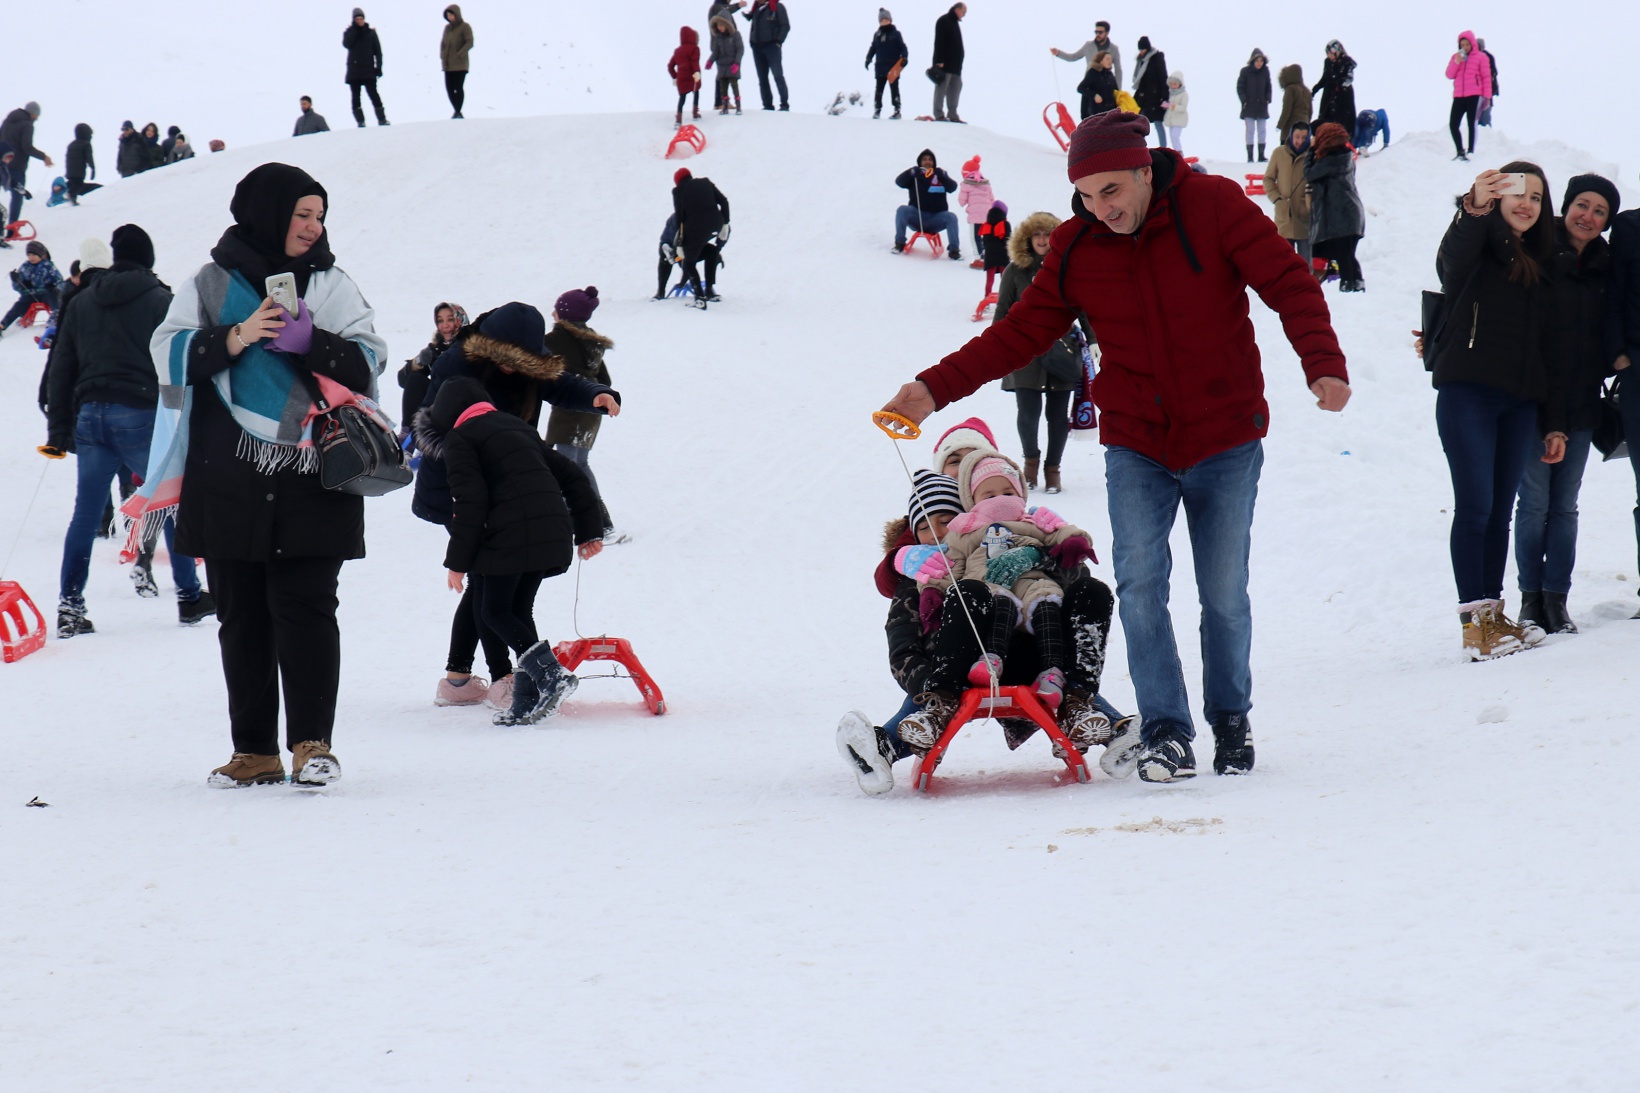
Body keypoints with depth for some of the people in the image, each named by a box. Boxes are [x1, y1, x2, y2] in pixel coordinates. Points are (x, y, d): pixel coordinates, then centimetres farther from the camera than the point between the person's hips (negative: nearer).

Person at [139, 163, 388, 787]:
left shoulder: (331, 285, 11)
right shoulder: (211, 284, 10)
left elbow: (369, 361, 3)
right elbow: (169, 354, 2)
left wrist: (311, 342, -14)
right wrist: (234, 339, -13)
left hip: (311, 481, -1)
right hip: (230, 484, 1)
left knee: (303, 606, -10)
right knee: (241, 616, 4)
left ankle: (312, 740, -7)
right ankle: (254, 751, 8)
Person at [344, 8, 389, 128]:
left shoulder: (370, 32, 7)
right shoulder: (350, 32, 8)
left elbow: (377, 51, 6)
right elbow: (346, 44, -13)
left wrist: (378, 67, -4)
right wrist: (355, 29, -11)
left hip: (368, 70, -1)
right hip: (354, 71, 1)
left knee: (374, 95, -9)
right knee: (355, 98, -1)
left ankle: (382, 119, -8)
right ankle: (360, 121, 0)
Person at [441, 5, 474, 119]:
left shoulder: (465, 27, -5)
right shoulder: (448, 27, 12)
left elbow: (469, 43, -13)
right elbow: (443, 42, 21)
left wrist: (459, 55, -21)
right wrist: (442, 55, 7)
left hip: (460, 64, -6)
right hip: (448, 64, 6)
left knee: (458, 88, -11)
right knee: (449, 88, 3)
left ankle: (458, 112, -6)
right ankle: (456, 111, 16)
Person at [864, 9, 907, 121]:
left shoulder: (895, 33, -1)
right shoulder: (877, 35, 10)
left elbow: (903, 47, -3)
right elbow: (873, 48, 16)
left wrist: (904, 58, -16)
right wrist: (868, 59, 6)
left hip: (893, 68, -4)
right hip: (880, 67, 4)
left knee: (894, 89, -2)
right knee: (879, 89, 7)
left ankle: (897, 110, 1)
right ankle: (877, 110, 13)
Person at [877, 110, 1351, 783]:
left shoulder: (1213, 206, -10)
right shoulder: (1075, 249, -2)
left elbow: (1289, 284, -9)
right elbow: (1020, 333, 2)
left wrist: (1323, 363, -24)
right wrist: (937, 388, -7)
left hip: (1226, 442, -2)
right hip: (1135, 447, 2)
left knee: (1224, 595, 4)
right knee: (1139, 583, -13)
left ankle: (1231, 720, 25)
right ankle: (1166, 732, -6)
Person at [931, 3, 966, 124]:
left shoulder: (955, 22, 20)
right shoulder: (943, 21, -9)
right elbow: (939, 42, -17)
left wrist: (959, 62, 22)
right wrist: (939, 61, -22)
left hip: (955, 64, 10)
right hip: (944, 64, -10)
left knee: (956, 87, 8)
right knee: (942, 87, -8)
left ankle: (952, 115, 11)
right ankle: (939, 115, -8)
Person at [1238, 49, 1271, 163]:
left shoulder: (1265, 71, 2)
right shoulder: (1245, 71, -8)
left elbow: (1268, 87, 13)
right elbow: (1240, 87, -3)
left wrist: (1268, 100, 2)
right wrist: (1244, 101, -11)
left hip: (1262, 106, 4)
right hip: (1249, 106, -4)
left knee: (1261, 131, 6)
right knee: (1250, 130, -5)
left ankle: (1261, 155, 11)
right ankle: (1250, 156, -2)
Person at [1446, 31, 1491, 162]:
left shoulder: (1481, 57, 2)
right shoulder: (1456, 57, 15)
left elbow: (1486, 77, -1)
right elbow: (1449, 75, 7)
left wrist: (1487, 96, -7)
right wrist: (1456, 62, -9)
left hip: (1474, 96, -4)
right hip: (1459, 96, 4)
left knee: (1472, 124, -5)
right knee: (1453, 124, -1)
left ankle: (1471, 152, -4)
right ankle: (1460, 152, 10)